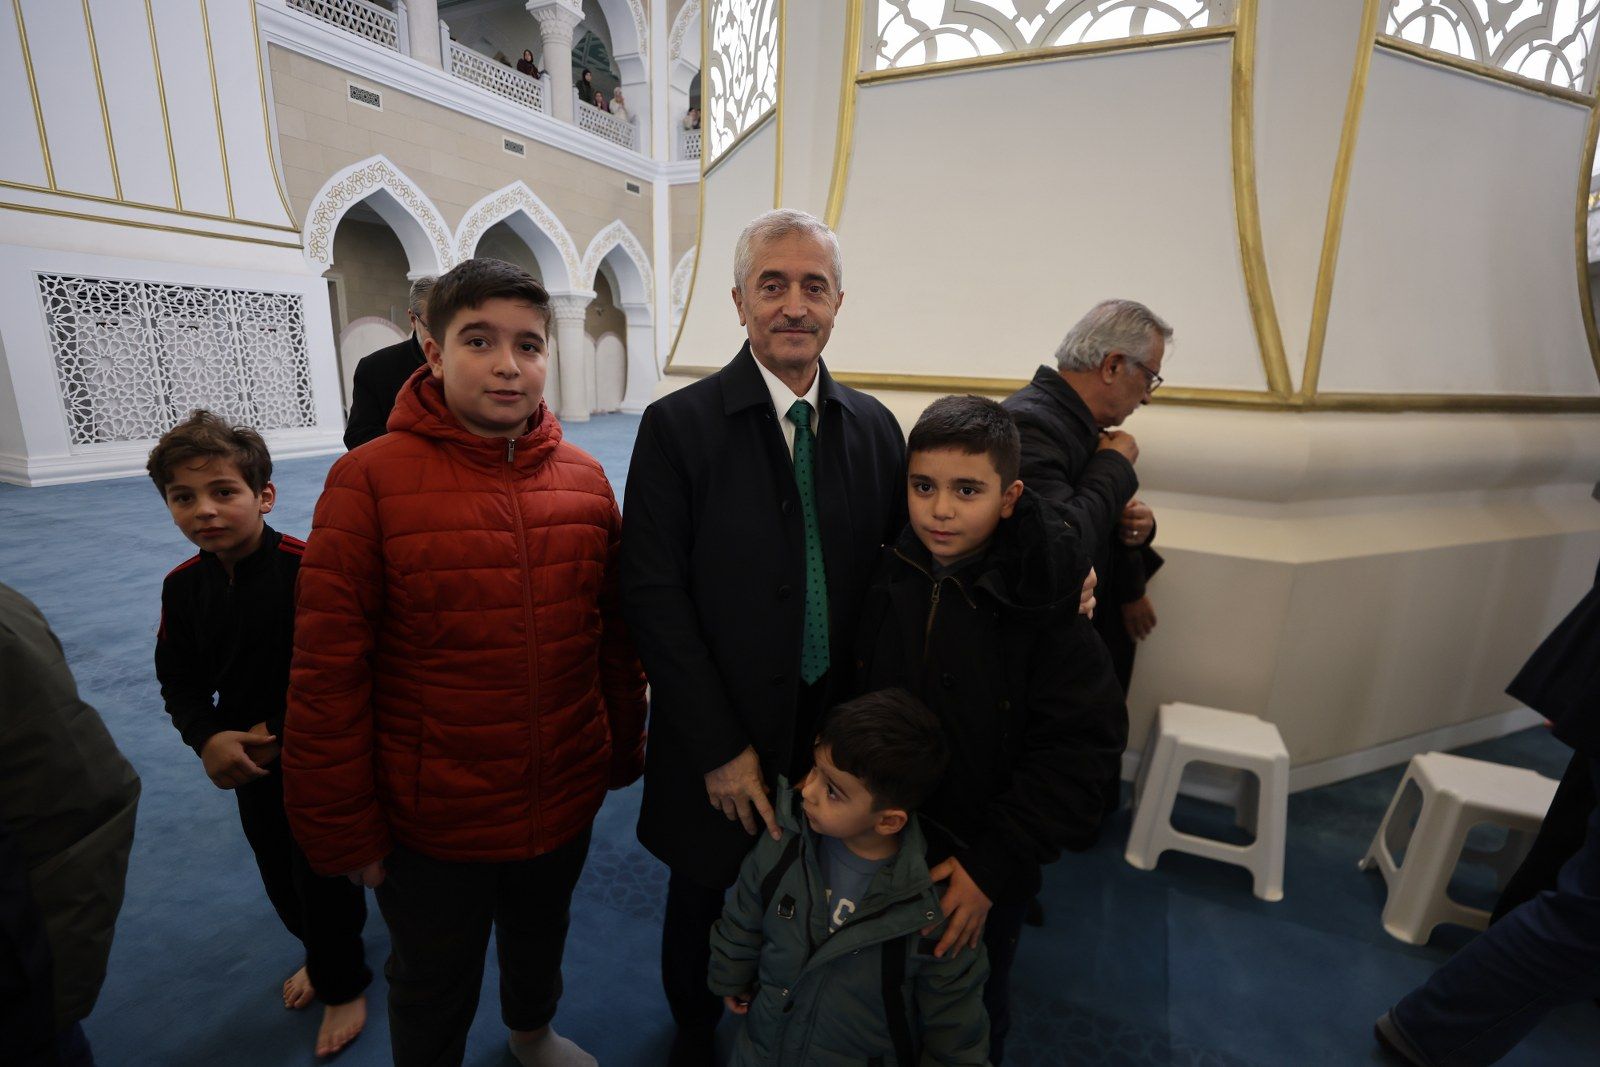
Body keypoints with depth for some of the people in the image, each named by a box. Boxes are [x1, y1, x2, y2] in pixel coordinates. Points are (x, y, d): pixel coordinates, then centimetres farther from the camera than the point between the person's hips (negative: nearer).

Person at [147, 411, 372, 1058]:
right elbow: (179, 682, 4)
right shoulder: (183, 585, -4)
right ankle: (322, 955, 52)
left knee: (325, 877, 11)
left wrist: (281, 731, -20)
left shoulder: (307, 568, -25)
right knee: (279, 876, 23)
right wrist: (208, 739, -14)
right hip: (249, 763, 6)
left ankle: (342, 985, 38)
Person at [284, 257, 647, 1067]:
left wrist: (623, 752, 7)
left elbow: (615, 635, 1)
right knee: (433, 996, 23)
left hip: (567, 806, 4)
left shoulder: (585, 478, -5)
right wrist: (345, 834, -8)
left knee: (541, 938, 31)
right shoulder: (370, 478, -16)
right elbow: (326, 675, -13)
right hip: (432, 825, -3)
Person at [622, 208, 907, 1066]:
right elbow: (653, 594, -13)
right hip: (721, 745, -2)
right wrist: (720, 749, -13)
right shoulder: (677, 425, -11)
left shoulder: (875, 427, 1)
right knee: (706, 903, 19)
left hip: (835, 736, 3)